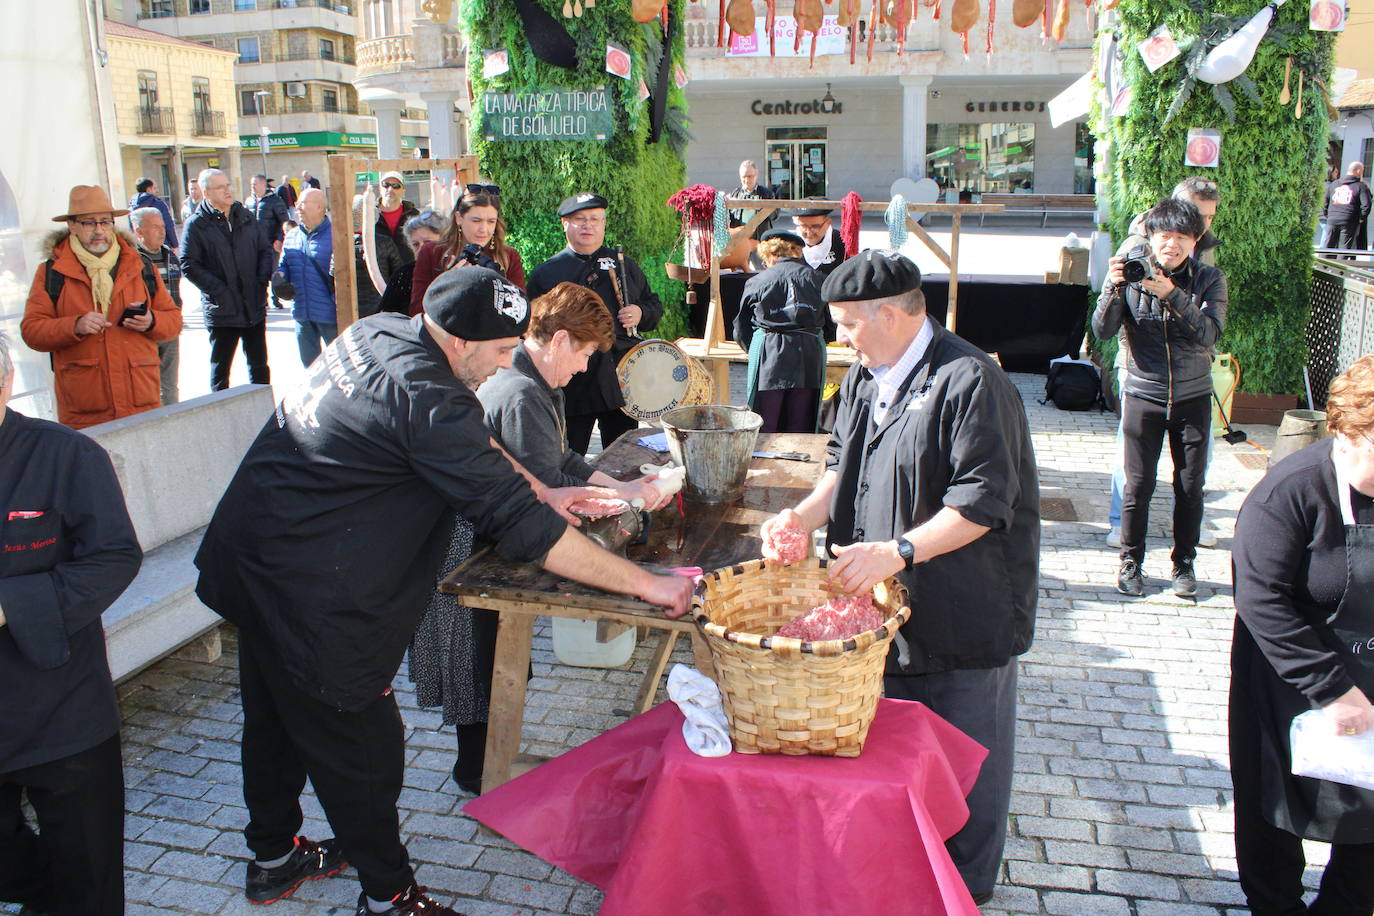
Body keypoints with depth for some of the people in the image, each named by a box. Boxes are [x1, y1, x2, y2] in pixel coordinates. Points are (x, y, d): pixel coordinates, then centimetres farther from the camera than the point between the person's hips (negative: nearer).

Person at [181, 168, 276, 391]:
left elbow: (266, 249, 13)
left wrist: (263, 281, -2)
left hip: (255, 306, 4)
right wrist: (219, 291, -16)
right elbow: (189, 265, -10)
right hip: (223, 310, -4)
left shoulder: (245, 216, 9)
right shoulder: (197, 224, -5)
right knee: (220, 367, 6)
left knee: (260, 366, 14)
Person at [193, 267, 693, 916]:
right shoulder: (426, 398, -28)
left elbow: (471, 443, 14)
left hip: (248, 556, 10)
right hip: (307, 590, -10)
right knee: (359, 744, 7)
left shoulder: (378, 331, 0)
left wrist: (540, 494, 10)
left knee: (276, 717, 24)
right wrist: (646, 584, -23)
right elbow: (515, 525, -28)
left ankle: (272, 857, 45)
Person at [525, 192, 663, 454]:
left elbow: (654, 304, 19)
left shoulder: (624, 265, 15)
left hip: (621, 376, 2)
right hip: (571, 383, -2)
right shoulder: (546, 272, 7)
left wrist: (641, 314, -2)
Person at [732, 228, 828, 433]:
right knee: (799, 430, 7)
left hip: (769, 354, -2)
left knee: (763, 431, 3)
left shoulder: (757, 282, 6)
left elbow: (741, 331, 13)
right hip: (811, 353, 2)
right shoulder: (815, 278, 10)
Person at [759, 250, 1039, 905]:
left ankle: (966, 888, 29)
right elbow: (844, 461, 17)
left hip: (964, 611, -8)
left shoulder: (970, 381, -20)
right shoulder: (865, 377, 8)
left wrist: (899, 550, -30)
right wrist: (807, 514, -1)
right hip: (889, 603, 8)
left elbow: (982, 502, -23)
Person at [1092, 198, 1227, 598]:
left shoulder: (1209, 279, -3)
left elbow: (1209, 334, -17)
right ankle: (1131, 561, 18)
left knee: (1190, 486, 6)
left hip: (1192, 397, 1)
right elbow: (1102, 330, -12)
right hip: (1143, 395, -1)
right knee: (1138, 486, 2)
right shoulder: (1132, 273, -6)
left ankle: (1184, 563, 23)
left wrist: (1173, 295, -27)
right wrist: (1114, 288, -27)